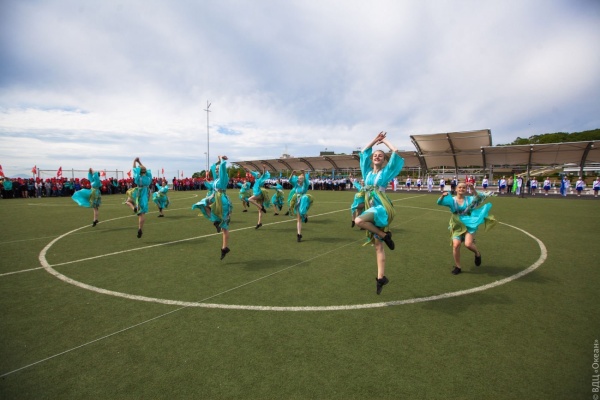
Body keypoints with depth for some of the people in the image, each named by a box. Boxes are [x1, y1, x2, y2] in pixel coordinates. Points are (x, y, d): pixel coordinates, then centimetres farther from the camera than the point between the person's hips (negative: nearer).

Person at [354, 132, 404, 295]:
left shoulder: (386, 171, 4)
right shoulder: (368, 171, 16)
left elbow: (395, 152, 3)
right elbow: (364, 152, 22)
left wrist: (385, 141, 16)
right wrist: (375, 140, 24)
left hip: (382, 207, -6)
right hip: (372, 208, 6)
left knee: (359, 221, -33)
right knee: (378, 245, 6)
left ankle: (385, 235, -12)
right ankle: (381, 277, 11)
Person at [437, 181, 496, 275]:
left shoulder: (469, 199, 0)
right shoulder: (452, 200, 0)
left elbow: (478, 198, -19)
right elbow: (439, 202, -12)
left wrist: (473, 189, -33)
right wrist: (442, 196, -33)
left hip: (469, 224, -1)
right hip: (457, 225, 1)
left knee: (468, 244, -19)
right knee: (456, 245, -13)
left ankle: (477, 254, 19)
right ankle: (457, 267, 6)